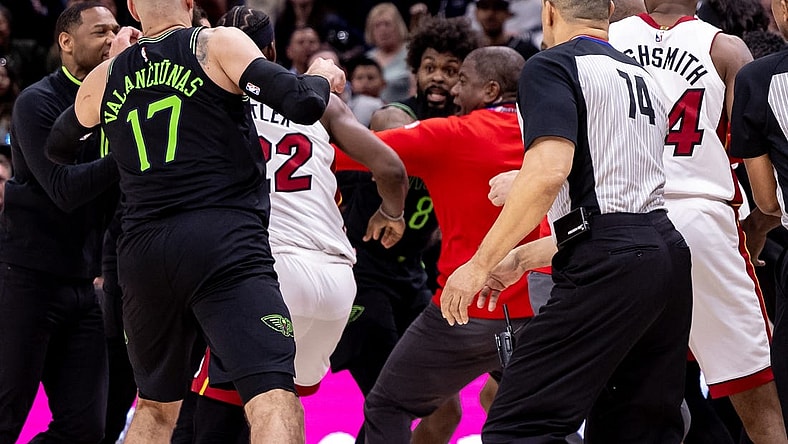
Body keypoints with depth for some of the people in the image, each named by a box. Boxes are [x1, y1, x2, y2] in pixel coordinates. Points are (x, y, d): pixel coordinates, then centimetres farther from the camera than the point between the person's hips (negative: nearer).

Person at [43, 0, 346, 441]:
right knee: (275, 401, -15)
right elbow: (303, 106, -10)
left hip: (142, 252, 5)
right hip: (223, 239, -5)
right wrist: (320, 77, 13)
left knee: (155, 407, 24)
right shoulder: (219, 44, 1)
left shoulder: (104, 78, 16)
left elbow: (55, 147, 35)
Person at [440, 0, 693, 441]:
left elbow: (549, 171, -17)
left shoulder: (552, 66, -2)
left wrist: (481, 264, -13)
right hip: (669, 252, 9)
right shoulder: (644, 78, 24)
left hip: (607, 266, -9)